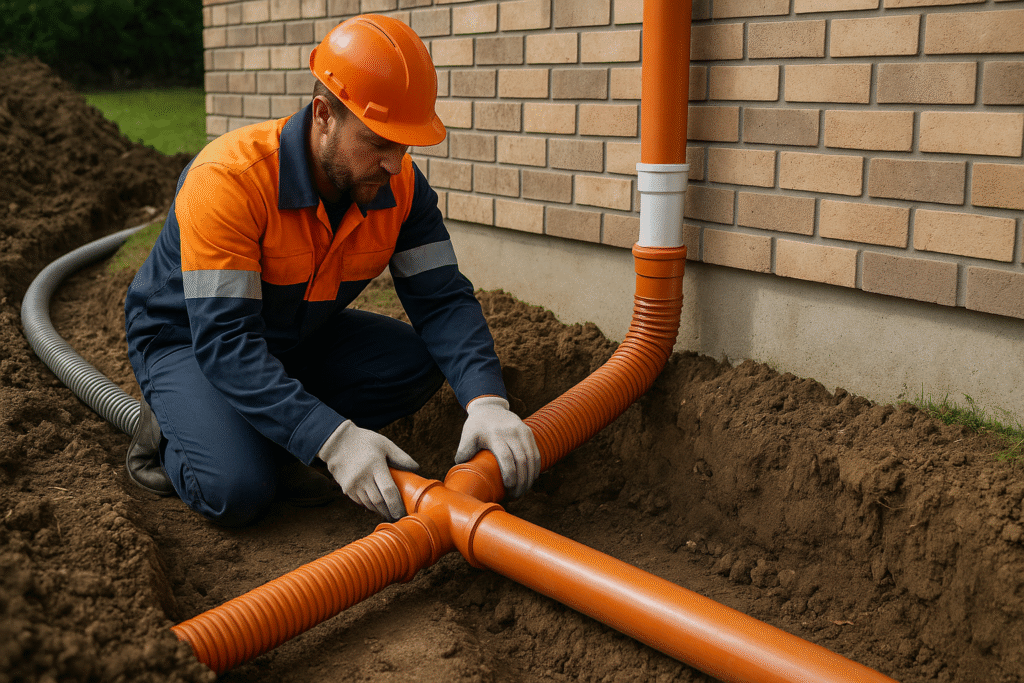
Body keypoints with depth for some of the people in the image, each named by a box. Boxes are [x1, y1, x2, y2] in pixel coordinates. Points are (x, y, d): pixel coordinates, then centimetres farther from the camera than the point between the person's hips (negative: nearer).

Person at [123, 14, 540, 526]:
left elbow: (443, 299, -16)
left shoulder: (400, 185, -15)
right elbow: (224, 341, -38)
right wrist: (333, 438, -48)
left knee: (416, 363, -17)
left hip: (297, 338, 6)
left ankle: (274, 444, -2)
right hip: (186, 340, -6)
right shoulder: (228, 178, -34)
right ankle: (172, 429, 3)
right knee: (238, 490, -30)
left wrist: (486, 401, -36)